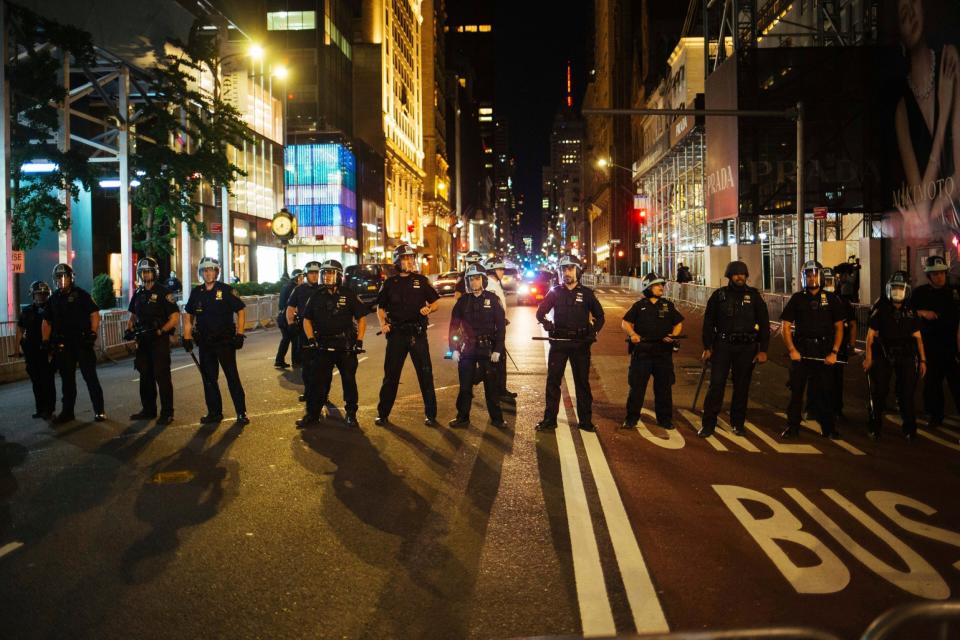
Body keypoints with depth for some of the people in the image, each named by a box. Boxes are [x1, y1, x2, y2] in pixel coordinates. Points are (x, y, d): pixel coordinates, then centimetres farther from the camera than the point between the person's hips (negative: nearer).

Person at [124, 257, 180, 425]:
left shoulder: (164, 292, -7)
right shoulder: (138, 294, 13)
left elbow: (175, 318, -11)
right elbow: (133, 316, 23)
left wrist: (160, 331, -20)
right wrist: (129, 329, 4)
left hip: (159, 341, -7)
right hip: (143, 341, 7)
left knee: (162, 376, -6)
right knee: (145, 376, 13)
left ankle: (167, 413, -1)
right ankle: (148, 409, 24)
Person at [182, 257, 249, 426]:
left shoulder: (226, 290, -6)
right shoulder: (196, 292, 7)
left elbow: (241, 311, -4)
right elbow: (188, 315, 16)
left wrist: (239, 334, -11)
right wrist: (187, 338, 10)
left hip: (225, 341, -5)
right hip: (205, 343, 5)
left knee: (232, 377, -4)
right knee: (209, 378, 9)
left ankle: (241, 412, 0)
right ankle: (214, 413, 19)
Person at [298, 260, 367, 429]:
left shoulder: (349, 296, -3)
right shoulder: (316, 296, 6)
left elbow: (361, 318, 0)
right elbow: (307, 319, 12)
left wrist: (359, 341, -7)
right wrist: (311, 339, -1)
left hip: (345, 346, -2)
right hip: (322, 346, 2)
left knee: (349, 381, 5)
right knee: (319, 381, 4)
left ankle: (351, 414, 17)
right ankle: (312, 415, 11)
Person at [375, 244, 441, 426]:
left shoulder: (421, 280, 4)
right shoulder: (390, 283, 6)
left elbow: (435, 302, 7)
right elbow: (380, 307, 14)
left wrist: (429, 309, -14)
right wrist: (383, 324, -2)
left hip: (417, 333, -1)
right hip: (396, 334, 1)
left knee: (425, 373, 1)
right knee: (390, 374, 6)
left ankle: (430, 414, 10)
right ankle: (383, 413, 17)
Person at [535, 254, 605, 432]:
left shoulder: (586, 293, 3)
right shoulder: (555, 292, 4)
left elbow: (599, 315, 12)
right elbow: (540, 313, 8)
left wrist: (594, 331, -3)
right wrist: (547, 324, -9)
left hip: (580, 343, 0)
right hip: (559, 342, 0)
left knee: (582, 382, 7)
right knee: (553, 381, 1)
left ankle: (585, 420, 16)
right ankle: (549, 420, 9)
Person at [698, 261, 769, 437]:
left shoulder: (754, 296, 5)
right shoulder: (719, 295, 4)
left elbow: (764, 324, 5)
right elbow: (708, 322, 6)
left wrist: (763, 350, -1)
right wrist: (707, 348, 0)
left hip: (746, 347, 1)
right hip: (722, 345, -1)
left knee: (742, 386, 7)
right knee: (716, 384, -6)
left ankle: (738, 423, 20)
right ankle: (708, 424, -1)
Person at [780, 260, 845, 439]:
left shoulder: (831, 299, 6)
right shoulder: (797, 299, 5)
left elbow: (839, 327, 6)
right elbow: (785, 326, 3)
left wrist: (834, 352, -3)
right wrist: (792, 350, -8)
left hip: (823, 352, 0)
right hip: (801, 350, 0)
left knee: (824, 391, 4)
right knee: (796, 389, 2)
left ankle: (828, 428, 15)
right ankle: (792, 427, 10)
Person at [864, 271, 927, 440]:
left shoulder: (910, 311, 5)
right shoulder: (881, 308, -3)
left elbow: (917, 337, 8)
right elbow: (871, 334, -3)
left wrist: (923, 360, 4)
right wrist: (868, 357, -10)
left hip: (905, 356, 2)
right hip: (883, 355, -2)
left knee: (906, 394, 4)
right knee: (878, 392, 0)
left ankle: (909, 429, 17)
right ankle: (875, 428, 12)